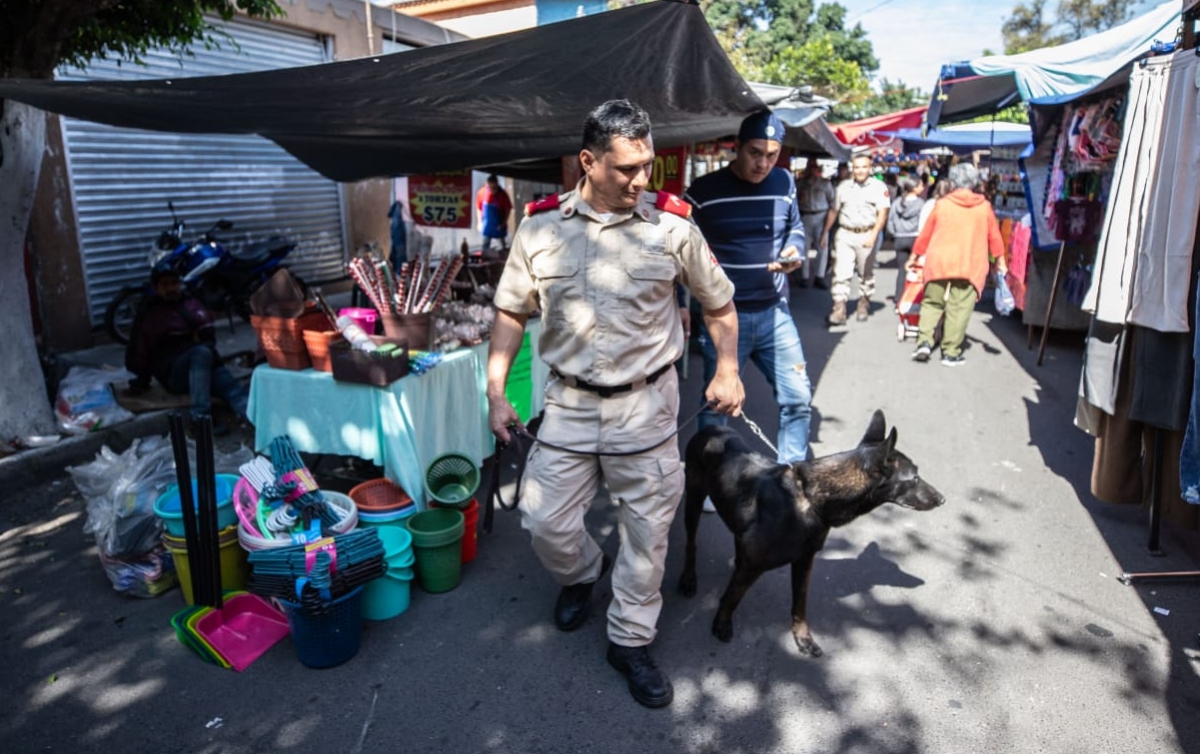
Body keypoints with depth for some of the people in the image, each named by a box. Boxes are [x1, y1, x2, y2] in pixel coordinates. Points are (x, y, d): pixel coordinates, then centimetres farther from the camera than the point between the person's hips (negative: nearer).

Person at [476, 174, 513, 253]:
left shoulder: (502, 194, -17)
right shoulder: (482, 193, -11)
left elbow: (508, 209, -9)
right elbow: (479, 208, 0)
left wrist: (503, 223, -12)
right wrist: (480, 222, 0)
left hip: (499, 225, -2)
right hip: (487, 225, 2)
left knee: (503, 243, 14)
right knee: (485, 245, 7)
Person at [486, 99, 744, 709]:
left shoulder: (670, 224, -6)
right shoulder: (540, 227, -3)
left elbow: (719, 303, 6)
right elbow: (511, 313, 5)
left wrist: (727, 372, -4)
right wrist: (496, 392, -2)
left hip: (645, 404, -1)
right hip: (568, 402, 1)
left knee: (647, 529, 9)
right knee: (544, 520, 7)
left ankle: (630, 641, 31)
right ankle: (581, 573, 43)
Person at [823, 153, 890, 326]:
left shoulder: (879, 187, 0)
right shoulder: (843, 186, 10)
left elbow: (882, 213, -7)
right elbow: (833, 211, 15)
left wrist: (873, 235, -19)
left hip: (866, 235, -1)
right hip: (844, 235, 2)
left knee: (866, 274, 10)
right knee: (841, 273, -7)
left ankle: (863, 305, 23)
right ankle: (839, 309, -8)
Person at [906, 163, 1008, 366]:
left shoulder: (942, 204, 7)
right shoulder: (984, 206, 8)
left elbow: (925, 234, 10)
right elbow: (994, 237, 12)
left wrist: (914, 257, 21)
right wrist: (1000, 261, 22)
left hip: (939, 261, 1)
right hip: (970, 265, 0)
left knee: (932, 303, 12)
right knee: (959, 308, 1)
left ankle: (924, 342, -2)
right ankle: (951, 353, 0)